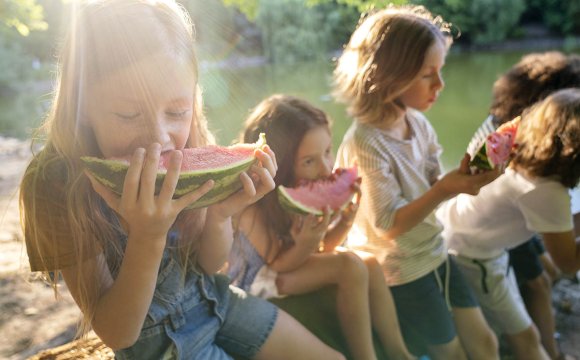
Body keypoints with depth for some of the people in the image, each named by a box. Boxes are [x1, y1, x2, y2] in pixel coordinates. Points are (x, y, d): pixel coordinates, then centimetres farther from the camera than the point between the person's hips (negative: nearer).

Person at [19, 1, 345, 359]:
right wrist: (147, 237, -39)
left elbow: (209, 264, -5)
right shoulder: (55, 184, -27)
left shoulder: (191, 148, -17)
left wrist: (219, 216, -27)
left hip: (209, 296, 4)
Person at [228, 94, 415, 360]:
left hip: (293, 261, 6)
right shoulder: (253, 205, -31)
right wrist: (305, 245, -41)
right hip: (257, 277, -6)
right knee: (351, 268, -24)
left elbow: (323, 248, -4)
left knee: (370, 263, -11)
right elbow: (280, 264, -19)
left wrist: (345, 221, -24)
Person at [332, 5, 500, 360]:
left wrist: (463, 177, -18)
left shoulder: (418, 122, -5)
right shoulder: (365, 142, -27)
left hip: (433, 252, 7)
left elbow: (430, 188, 1)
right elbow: (389, 225, -27)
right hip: (400, 271, -6)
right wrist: (445, 189, -37)